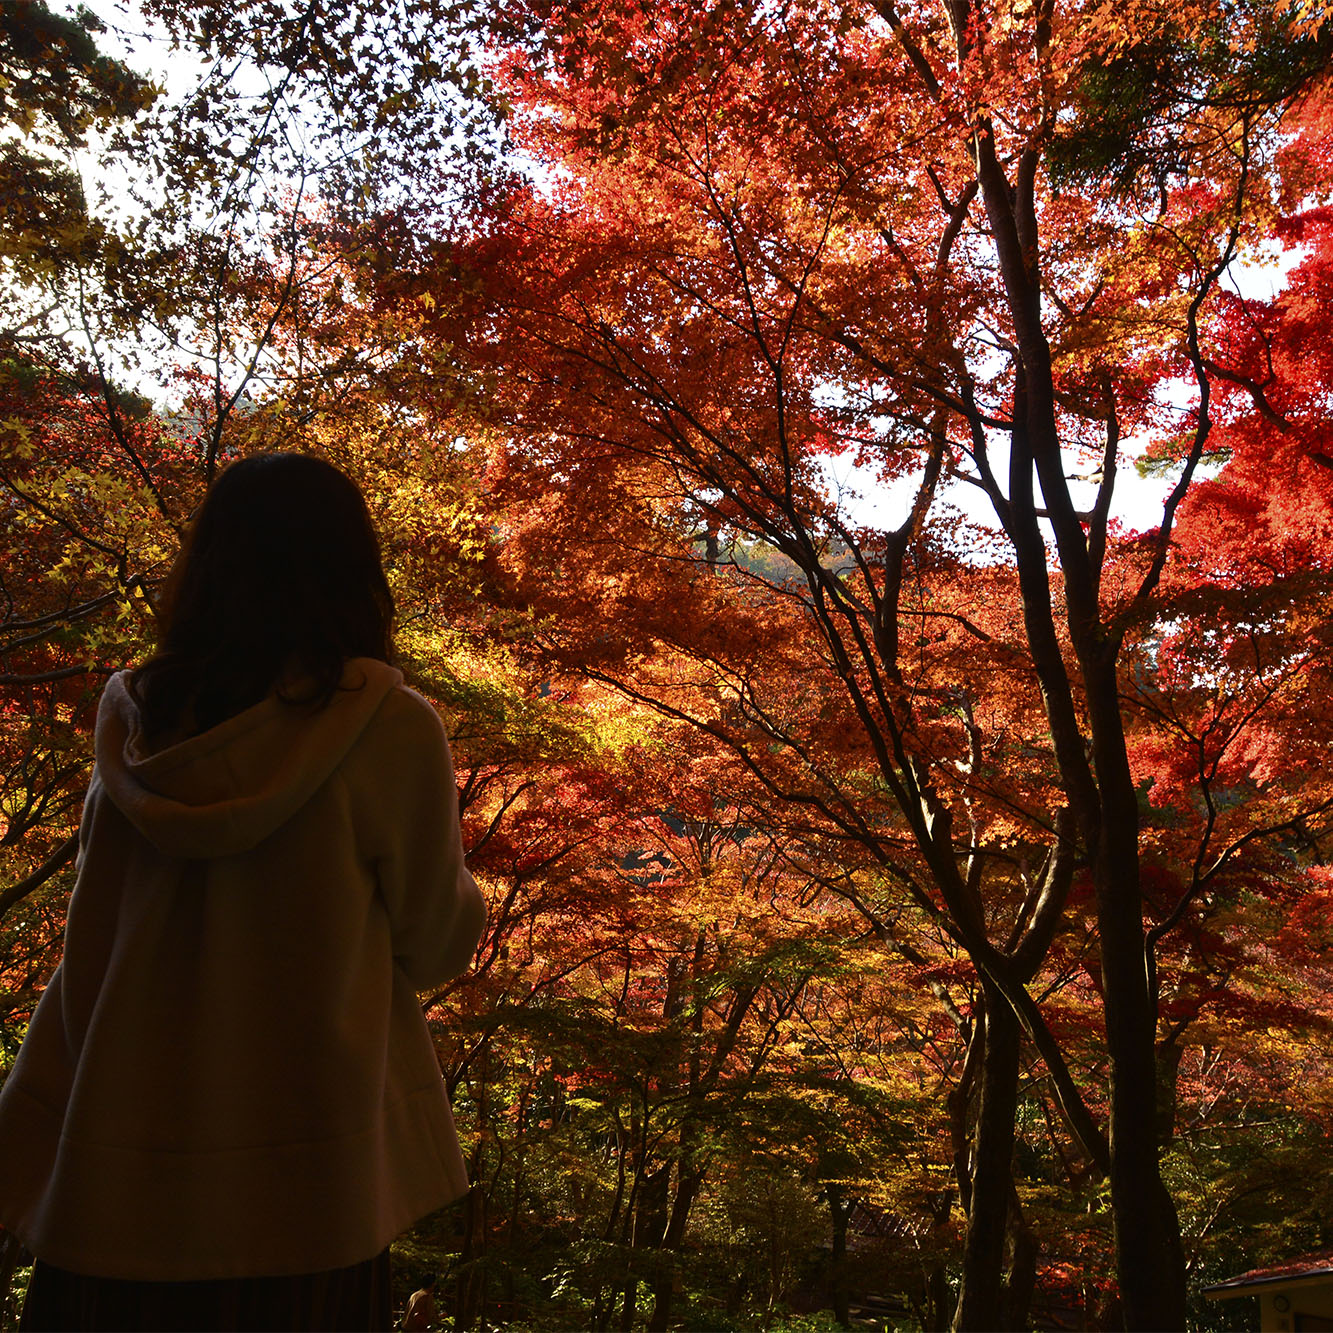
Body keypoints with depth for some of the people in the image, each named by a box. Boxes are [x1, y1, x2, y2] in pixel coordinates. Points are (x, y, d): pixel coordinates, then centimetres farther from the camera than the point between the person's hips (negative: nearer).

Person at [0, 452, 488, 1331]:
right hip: (299, 1196, -3)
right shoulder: (391, 728, -16)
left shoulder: (132, 721, -4)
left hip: (117, 1191, 4)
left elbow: (90, 946, 7)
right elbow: (434, 949, -4)